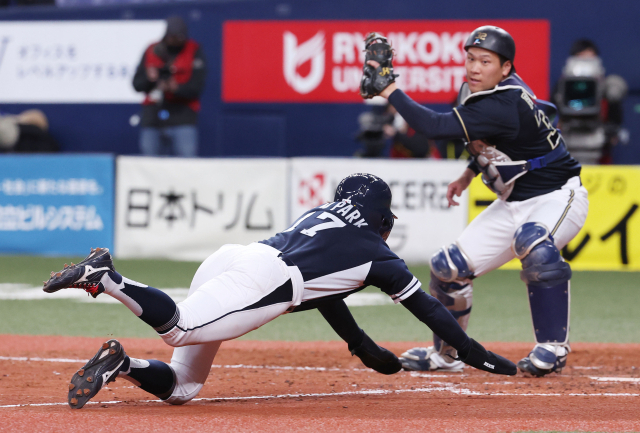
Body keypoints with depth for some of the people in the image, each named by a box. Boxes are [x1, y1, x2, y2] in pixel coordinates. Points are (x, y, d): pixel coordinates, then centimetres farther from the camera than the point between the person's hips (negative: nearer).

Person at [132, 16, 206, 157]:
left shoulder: (194, 51, 4)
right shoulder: (152, 51, 12)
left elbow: (197, 87, -5)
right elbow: (137, 84, 10)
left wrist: (176, 88, -23)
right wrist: (149, 78, -12)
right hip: (152, 118, 3)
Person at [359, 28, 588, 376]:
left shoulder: (502, 105, -30)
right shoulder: (476, 92, -1)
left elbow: (434, 126, -36)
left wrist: (387, 87, -31)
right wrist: (470, 172, 13)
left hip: (557, 197, -9)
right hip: (512, 204, 9)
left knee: (534, 244, -41)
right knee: (448, 267, 3)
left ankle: (552, 348, -30)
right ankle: (445, 353, 25)